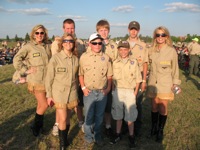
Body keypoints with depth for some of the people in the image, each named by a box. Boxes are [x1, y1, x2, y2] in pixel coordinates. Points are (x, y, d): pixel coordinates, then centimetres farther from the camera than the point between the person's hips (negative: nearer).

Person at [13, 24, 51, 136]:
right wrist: (26, 70, -11)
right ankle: (36, 126, 20)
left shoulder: (47, 46, 7)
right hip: (36, 81, -4)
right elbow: (16, 59, -8)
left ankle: (40, 125, 34)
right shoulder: (29, 46, -7)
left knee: (41, 104, 14)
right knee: (44, 105, -3)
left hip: (47, 80, 4)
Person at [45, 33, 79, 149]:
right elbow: (49, 78, -7)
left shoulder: (76, 59, 1)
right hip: (59, 93, -3)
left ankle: (65, 139, 35)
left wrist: (76, 91, 13)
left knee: (68, 118, 13)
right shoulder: (55, 58, -11)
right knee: (63, 119, -2)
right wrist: (49, 95, -6)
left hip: (72, 93, 4)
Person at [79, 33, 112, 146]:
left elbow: (109, 75, 7)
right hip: (89, 92, -1)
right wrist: (83, 87, -4)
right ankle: (88, 136, 28)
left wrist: (108, 88, -2)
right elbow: (81, 74, 4)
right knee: (89, 116, 8)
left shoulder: (106, 58, 2)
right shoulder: (84, 57, -1)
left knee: (99, 116, 12)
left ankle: (98, 136, 30)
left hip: (102, 92, 1)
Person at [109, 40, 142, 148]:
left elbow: (138, 80, 0)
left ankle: (131, 136, 21)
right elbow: (112, 78, 7)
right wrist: (114, 91, 0)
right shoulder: (115, 63, 2)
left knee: (130, 116, 4)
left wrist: (135, 93, -5)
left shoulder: (134, 62, -4)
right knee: (118, 115, 13)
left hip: (130, 92, -2)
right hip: (117, 91, 2)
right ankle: (118, 134, 28)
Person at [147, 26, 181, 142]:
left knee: (163, 109, 4)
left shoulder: (172, 50, -7)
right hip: (153, 83, 3)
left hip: (165, 85, -3)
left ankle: (160, 131, 23)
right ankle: (154, 129, 31)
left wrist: (176, 83, 0)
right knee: (154, 107, 12)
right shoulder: (152, 50, 2)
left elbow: (175, 68, 0)